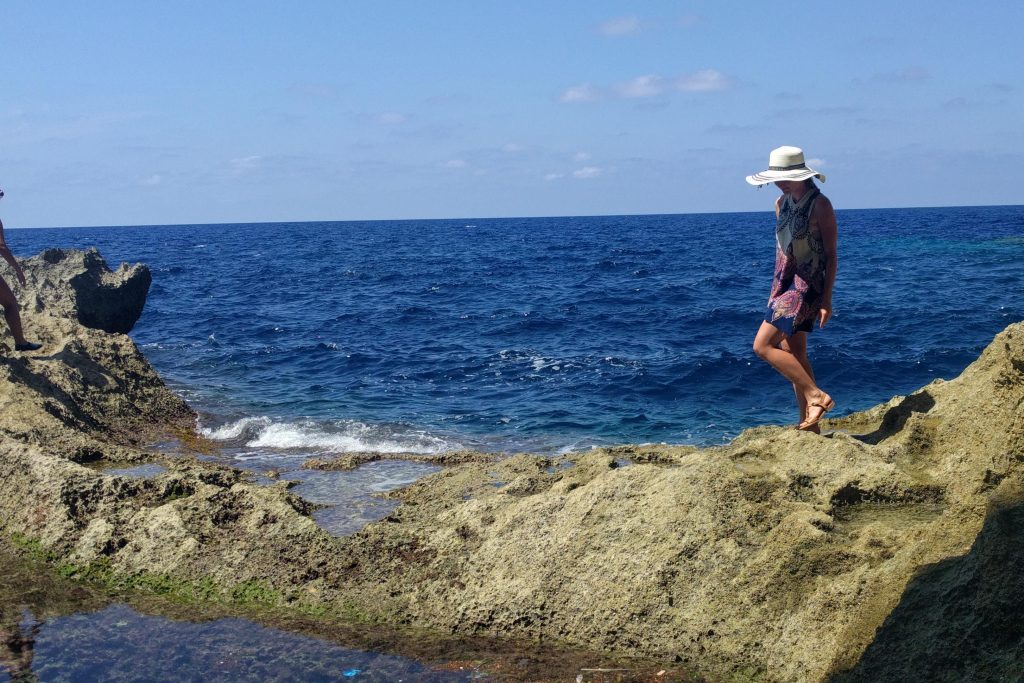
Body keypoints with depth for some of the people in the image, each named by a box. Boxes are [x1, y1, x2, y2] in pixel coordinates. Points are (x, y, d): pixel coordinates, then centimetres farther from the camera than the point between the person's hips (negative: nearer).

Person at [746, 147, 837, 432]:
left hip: (807, 285, -8)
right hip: (785, 284, 8)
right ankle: (809, 424, 14)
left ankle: (817, 396, -11)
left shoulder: (820, 205, -12)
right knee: (793, 356, 8)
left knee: (763, 345, -16)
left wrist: (826, 299, -14)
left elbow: (831, 255, -11)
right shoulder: (782, 203, 10)